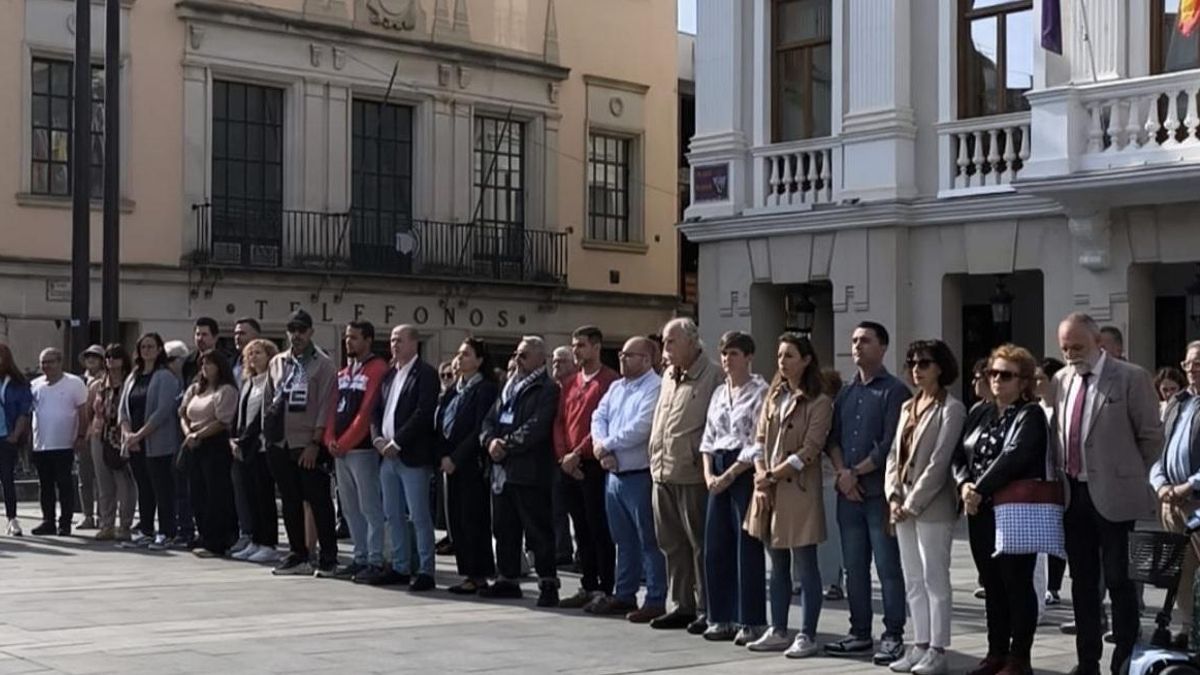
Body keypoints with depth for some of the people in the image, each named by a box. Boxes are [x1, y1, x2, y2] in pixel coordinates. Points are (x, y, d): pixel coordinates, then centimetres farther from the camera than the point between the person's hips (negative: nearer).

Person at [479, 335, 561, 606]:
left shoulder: (547, 390, -6)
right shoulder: (509, 388, 20)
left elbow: (536, 428, -17)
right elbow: (490, 420, 16)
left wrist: (507, 446, -14)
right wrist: (491, 440, -5)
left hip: (530, 471, -8)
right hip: (502, 469, 8)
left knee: (538, 530, -5)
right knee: (504, 528, 13)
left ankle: (548, 584, -2)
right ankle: (507, 579, 21)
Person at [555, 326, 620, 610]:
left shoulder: (609, 381, -7)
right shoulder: (570, 385, 17)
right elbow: (559, 423, 15)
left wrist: (578, 453, -14)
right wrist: (563, 456, 0)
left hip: (594, 465, -7)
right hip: (569, 467, 7)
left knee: (600, 529, -3)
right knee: (581, 529, 11)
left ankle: (605, 589, 1)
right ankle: (588, 586, 17)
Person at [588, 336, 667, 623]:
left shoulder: (655, 388, -13)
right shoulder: (616, 387, 16)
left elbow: (641, 428, -22)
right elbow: (599, 417, 10)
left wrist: (606, 445, -11)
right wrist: (602, 449, -9)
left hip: (640, 476, -8)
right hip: (614, 473, 8)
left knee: (649, 541, -2)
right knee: (623, 539, 16)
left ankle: (655, 601, 2)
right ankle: (623, 595, 25)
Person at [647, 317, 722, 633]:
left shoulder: (711, 377, -9)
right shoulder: (669, 376, 16)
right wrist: (656, 458, 16)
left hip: (692, 475, -8)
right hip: (663, 473, 8)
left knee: (700, 544, -1)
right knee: (671, 542, 13)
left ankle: (707, 610, 7)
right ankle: (683, 606, 22)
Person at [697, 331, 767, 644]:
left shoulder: (760, 392, -7)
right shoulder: (719, 393, 15)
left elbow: (758, 443, -13)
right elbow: (708, 438, 15)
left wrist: (729, 475, -14)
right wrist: (708, 473, 1)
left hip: (746, 472, -7)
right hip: (720, 474, 7)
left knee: (747, 547, -4)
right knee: (715, 546, 7)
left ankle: (751, 621, 4)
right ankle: (722, 618, 16)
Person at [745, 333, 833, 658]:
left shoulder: (819, 403, -6)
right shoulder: (773, 396, 14)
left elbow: (808, 452, -12)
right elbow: (760, 441, 10)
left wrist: (771, 476, -10)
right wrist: (760, 481, -3)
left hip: (799, 490, -6)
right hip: (769, 490, 6)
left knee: (806, 564, -1)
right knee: (778, 564, 12)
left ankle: (807, 636, 4)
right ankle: (778, 632, 18)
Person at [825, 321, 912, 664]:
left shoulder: (894, 391, -4)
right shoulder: (845, 393, 16)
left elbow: (890, 445, -11)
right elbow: (833, 439, 12)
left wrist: (856, 472, -9)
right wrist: (842, 474, -4)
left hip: (880, 492, -6)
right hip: (848, 494, 6)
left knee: (888, 567, -2)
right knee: (854, 567, 10)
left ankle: (893, 636, 3)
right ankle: (860, 633, 17)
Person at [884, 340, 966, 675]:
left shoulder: (951, 408, -7)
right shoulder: (908, 407, 15)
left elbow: (939, 462, -14)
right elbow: (895, 454, 13)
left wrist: (913, 504, -15)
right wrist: (893, 496, -1)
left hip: (932, 506, -7)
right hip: (903, 505, 7)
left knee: (935, 579, -2)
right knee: (913, 581, 10)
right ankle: (920, 646, 16)